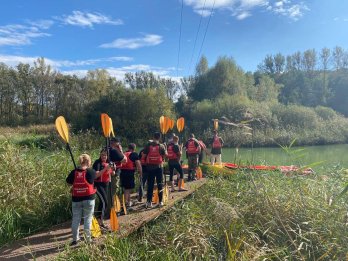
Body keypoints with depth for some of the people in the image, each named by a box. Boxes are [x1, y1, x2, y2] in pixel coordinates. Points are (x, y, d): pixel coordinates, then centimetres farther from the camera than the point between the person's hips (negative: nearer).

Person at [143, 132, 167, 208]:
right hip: (159, 166, -1)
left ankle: (149, 202, 6)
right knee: (160, 184, 9)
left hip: (150, 167, 1)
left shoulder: (148, 145, -3)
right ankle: (160, 201, 12)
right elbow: (165, 155, -1)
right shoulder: (161, 146, -5)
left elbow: (144, 155, -3)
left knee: (150, 185, 6)